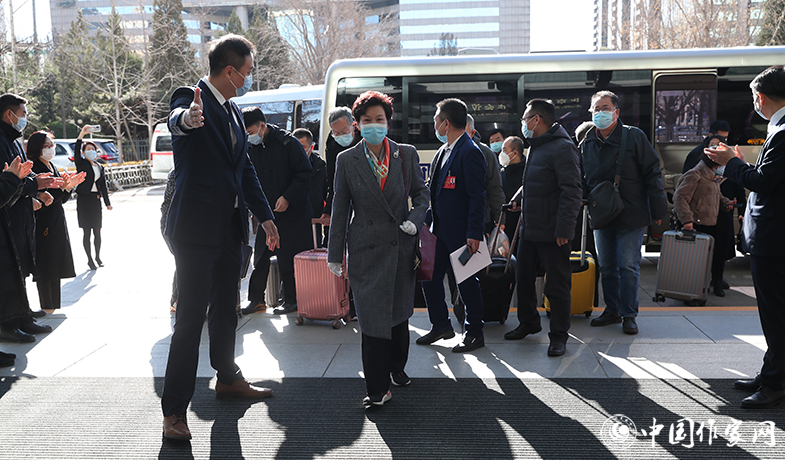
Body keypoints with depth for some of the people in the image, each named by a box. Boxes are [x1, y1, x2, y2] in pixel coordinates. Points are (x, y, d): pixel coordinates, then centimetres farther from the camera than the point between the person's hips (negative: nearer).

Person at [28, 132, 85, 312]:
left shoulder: (53, 168, 14)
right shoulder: (34, 170, -13)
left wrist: (69, 186, -1)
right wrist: (62, 187, -24)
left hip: (58, 223, 9)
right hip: (43, 224, -9)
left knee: (55, 268, 13)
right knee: (45, 269, -4)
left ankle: (53, 306, 21)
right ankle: (47, 308, 4)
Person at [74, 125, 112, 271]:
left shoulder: (100, 167, 13)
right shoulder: (81, 164, 1)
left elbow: (103, 186, 15)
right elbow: (76, 151, -17)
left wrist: (107, 203, 12)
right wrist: (82, 134, -27)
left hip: (96, 200, 4)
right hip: (84, 199, -4)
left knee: (97, 231, 7)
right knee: (87, 232, 0)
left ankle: (97, 257, 21)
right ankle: (90, 259, 7)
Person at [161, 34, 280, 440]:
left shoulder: (233, 112, 15)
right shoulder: (190, 98, -10)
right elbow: (177, 119, -35)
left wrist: (265, 216, 16)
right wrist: (187, 118, -59)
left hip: (230, 227, 8)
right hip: (197, 227, -8)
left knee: (225, 308, 21)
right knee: (191, 316, -6)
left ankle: (228, 378, 40)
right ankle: (174, 409, 3)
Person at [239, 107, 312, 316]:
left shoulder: (288, 143, -11)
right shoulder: (249, 147, 3)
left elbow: (304, 174, -9)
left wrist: (287, 198, -17)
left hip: (291, 210, -5)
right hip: (264, 211, 5)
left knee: (289, 256, 1)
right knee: (260, 257, 7)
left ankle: (291, 300, 13)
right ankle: (256, 300, 18)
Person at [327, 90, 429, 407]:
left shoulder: (407, 154, 3)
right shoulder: (347, 160, 1)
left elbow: (421, 193, 12)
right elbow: (340, 208, 4)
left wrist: (415, 219, -9)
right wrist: (335, 254, 5)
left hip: (401, 246, 2)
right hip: (365, 249, -2)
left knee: (399, 311, 14)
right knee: (373, 316, -5)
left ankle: (397, 367, 38)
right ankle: (378, 389, 4)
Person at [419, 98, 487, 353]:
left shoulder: (470, 152, -16)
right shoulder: (443, 151, 13)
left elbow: (477, 196, -19)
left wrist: (474, 234, -21)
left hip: (461, 233, -9)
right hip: (441, 230, 9)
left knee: (467, 283, 3)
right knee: (429, 276, 12)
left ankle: (475, 334, 19)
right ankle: (441, 325, 29)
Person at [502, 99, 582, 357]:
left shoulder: (562, 148, -15)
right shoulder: (535, 147, 16)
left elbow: (572, 191, -20)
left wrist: (564, 229, -23)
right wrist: (519, 198, 11)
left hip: (553, 233, -9)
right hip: (529, 229, 10)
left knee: (557, 285, 2)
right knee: (524, 278, 18)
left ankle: (558, 336, 14)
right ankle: (528, 323, 35)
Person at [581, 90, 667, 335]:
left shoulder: (634, 136, -6)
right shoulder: (587, 143, 8)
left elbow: (652, 173, -6)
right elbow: (583, 179, 20)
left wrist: (657, 209, -9)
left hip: (631, 215, -5)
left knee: (628, 266, -2)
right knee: (607, 266, 12)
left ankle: (629, 314, 9)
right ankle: (612, 310, 24)